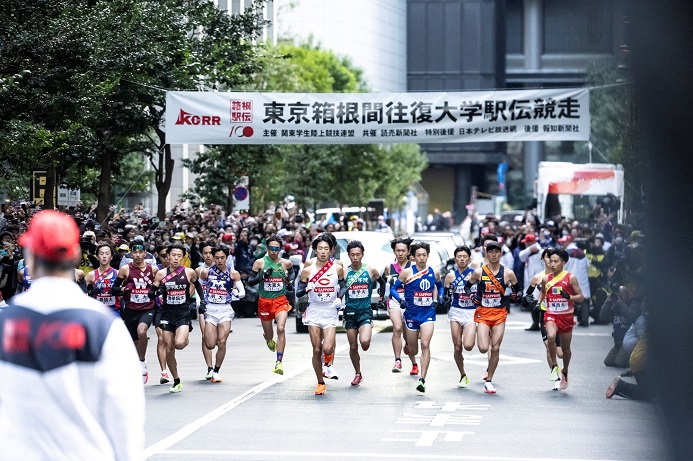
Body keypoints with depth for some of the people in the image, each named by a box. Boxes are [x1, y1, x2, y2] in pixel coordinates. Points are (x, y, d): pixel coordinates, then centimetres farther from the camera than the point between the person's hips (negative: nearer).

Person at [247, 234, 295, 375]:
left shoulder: (286, 263, 3)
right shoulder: (260, 262, -4)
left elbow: (291, 272, 26)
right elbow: (250, 281, -4)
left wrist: (290, 282, 7)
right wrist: (262, 276, -21)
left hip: (281, 301, 0)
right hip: (264, 301, 0)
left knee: (281, 328, -23)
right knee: (268, 335, 11)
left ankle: (279, 362, -22)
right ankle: (270, 341, 52)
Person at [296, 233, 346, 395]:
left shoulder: (338, 268, 0)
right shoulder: (308, 271, -1)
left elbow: (343, 287, 13)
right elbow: (298, 293, 3)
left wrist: (339, 298, -6)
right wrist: (307, 289, -19)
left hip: (330, 313, -1)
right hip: (314, 313, 1)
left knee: (327, 349, -16)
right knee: (316, 350, 1)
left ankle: (329, 354, 23)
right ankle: (320, 383, 14)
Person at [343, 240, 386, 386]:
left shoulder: (371, 271, 0)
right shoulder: (344, 272, -2)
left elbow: (382, 282, 19)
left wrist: (381, 299, 14)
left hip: (365, 312, -1)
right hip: (350, 312, 1)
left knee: (364, 342, -23)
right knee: (353, 346, 5)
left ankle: (367, 340, 14)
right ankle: (358, 374, 23)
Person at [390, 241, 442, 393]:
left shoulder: (434, 273, 4)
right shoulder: (407, 272, -4)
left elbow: (439, 286, 24)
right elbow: (393, 288, -1)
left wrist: (439, 298, 7)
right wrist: (401, 299, -18)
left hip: (428, 313, 0)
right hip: (411, 313, 0)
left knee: (425, 345, -19)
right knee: (413, 350, 10)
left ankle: (422, 379, -19)